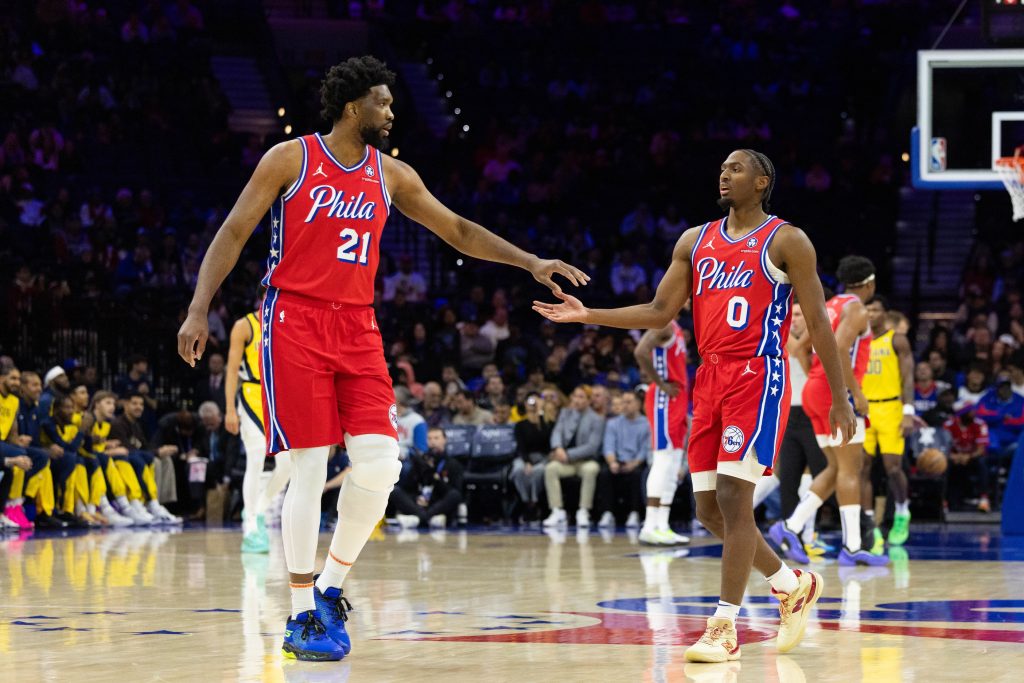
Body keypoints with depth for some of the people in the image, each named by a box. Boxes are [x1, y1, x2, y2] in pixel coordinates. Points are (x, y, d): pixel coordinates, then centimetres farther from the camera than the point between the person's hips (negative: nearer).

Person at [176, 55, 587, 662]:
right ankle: (303, 617, 1)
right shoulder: (291, 159, -3)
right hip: (296, 322, -5)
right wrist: (200, 310, -11)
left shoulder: (391, 175, 9)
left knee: (380, 463, -7)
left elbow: (458, 230, 16)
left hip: (357, 327, 5)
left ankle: (330, 588, 11)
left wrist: (530, 262, 8)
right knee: (310, 466, -7)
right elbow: (234, 234, -2)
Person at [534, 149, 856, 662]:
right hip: (710, 380, 7)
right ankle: (792, 585, 26)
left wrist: (840, 399, -5)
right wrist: (588, 315, 2)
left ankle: (724, 628, -11)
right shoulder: (695, 242, 15)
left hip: (757, 378, -7)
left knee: (733, 495, -15)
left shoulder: (786, 242, -2)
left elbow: (818, 322, -3)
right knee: (709, 509, 6)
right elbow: (660, 313, 12)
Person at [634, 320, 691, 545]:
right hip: (664, 400, -10)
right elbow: (640, 352, -27)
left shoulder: (674, 327, 19)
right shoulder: (663, 324, -11)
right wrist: (661, 384, -21)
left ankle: (662, 526, 8)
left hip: (676, 398, 10)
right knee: (663, 462, -12)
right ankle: (650, 527, -14)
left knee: (673, 467, 8)